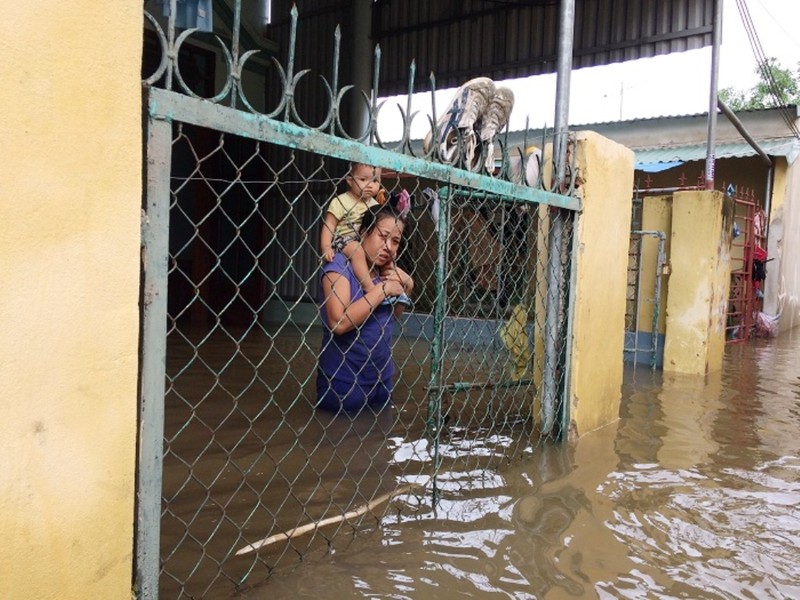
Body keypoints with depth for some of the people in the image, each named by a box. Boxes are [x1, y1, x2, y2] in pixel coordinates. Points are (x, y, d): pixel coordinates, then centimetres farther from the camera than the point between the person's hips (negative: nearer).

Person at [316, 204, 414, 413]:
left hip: (381, 380, 7)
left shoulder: (384, 270, 5)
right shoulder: (340, 263, -15)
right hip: (342, 384, -7)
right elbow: (339, 322, -28)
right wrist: (383, 289, -21)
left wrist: (406, 286, 0)